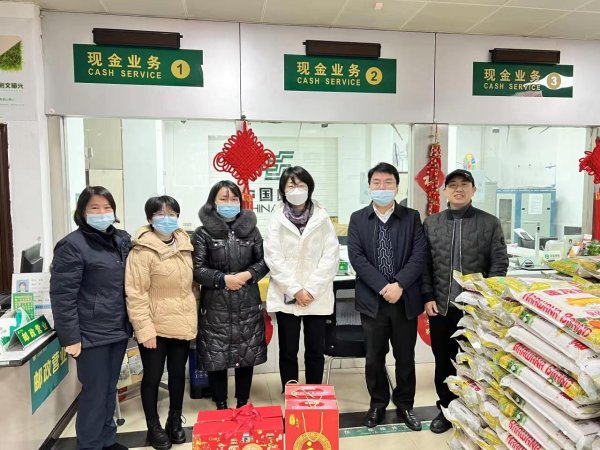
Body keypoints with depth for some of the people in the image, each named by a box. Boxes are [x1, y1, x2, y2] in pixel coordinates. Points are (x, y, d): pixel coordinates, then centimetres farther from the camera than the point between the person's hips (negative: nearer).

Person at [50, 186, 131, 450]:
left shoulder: (122, 240, 8)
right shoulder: (72, 245, -12)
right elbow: (62, 295, -15)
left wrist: (129, 323, 12)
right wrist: (70, 337, -17)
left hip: (119, 330, 6)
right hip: (92, 334, -6)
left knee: (110, 389, 18)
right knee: (94, 392, 4)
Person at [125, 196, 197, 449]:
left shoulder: (184, 244, 5)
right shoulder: (143, 250, -14)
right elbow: (135, 293, -16)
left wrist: (193, 315, 13)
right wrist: (144, 328, -18)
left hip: (182, 323, 5)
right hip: (155, 326, -5)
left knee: (178, 373, 16)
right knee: (152, 376, 10)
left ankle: (175, 422, 36)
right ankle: (154, 428, 30)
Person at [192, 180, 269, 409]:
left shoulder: (250, 229, 7)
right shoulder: (203, 232, -2)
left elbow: (263, 261, 8)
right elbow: (197, 269, -6)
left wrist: (248, 274, -9)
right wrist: (223, 279, -17)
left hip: (248, 304, 3)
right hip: (216, 305, -2)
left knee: (247, 356, 10)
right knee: (216, 357, 4)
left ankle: (243, 405, 29)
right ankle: (221, 407, 24)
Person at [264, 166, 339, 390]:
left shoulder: (322, 218, 0)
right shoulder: (277, 219, 1)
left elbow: (331, 257, -5)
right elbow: (273, 258, -5)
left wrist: (311, 290, -11)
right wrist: (295, 290, -12)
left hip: (317, 297, 0)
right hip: (286, 296, 0)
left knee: (315, 351, 9)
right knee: (288, 351, 9)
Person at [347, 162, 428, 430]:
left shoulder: (411, 217, 3)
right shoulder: (358, 219, 2)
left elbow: (419, 255, -5)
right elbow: (356, 257, -7)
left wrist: (399, 285, -17)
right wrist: (383, 287, -16)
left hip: (406, 299, 1)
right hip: (372, 299, 0)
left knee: (405, 356, 12)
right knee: (374, 356, 11)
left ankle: (405, 405, 32)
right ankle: (378, 403, 31)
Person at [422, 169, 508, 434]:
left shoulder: (490, 223, 1)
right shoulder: (431, 223, 5)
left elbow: (499, 265, -2)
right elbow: (424, 264, 3)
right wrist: (428, 298, -3)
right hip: (440, 307, 2)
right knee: (443, 361, 13)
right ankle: (447, 409, 30)